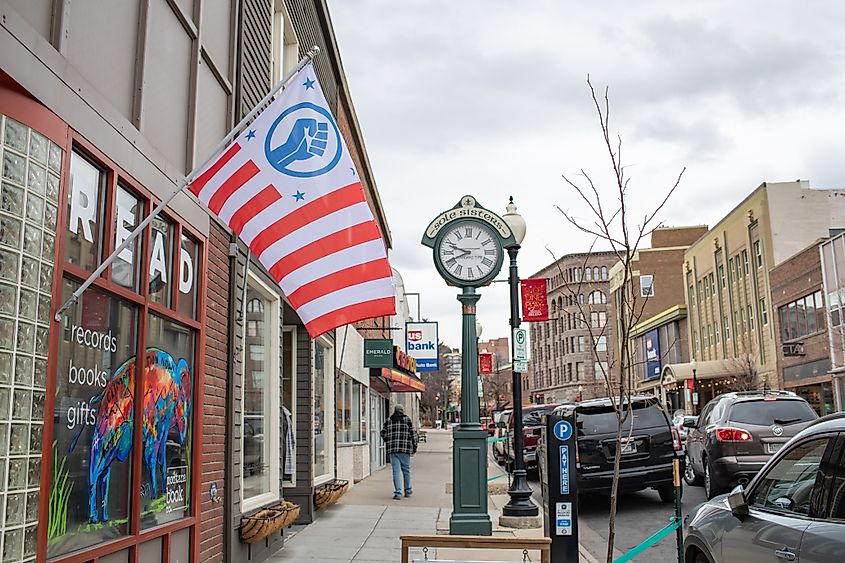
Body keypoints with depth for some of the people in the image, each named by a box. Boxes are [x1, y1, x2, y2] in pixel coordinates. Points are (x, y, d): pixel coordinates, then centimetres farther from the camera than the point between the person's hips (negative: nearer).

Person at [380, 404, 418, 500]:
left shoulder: (388, 420, 9)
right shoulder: (407, 419, 2)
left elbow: (383, 434, 7)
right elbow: (412, 434, 1)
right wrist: (414, 448, 8)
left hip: (392, 449, 2)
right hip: (405, 449, -1)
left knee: (396, 471, 2)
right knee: (406, 470, 12)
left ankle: (398, 493, -5)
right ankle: (407, 491, 22)